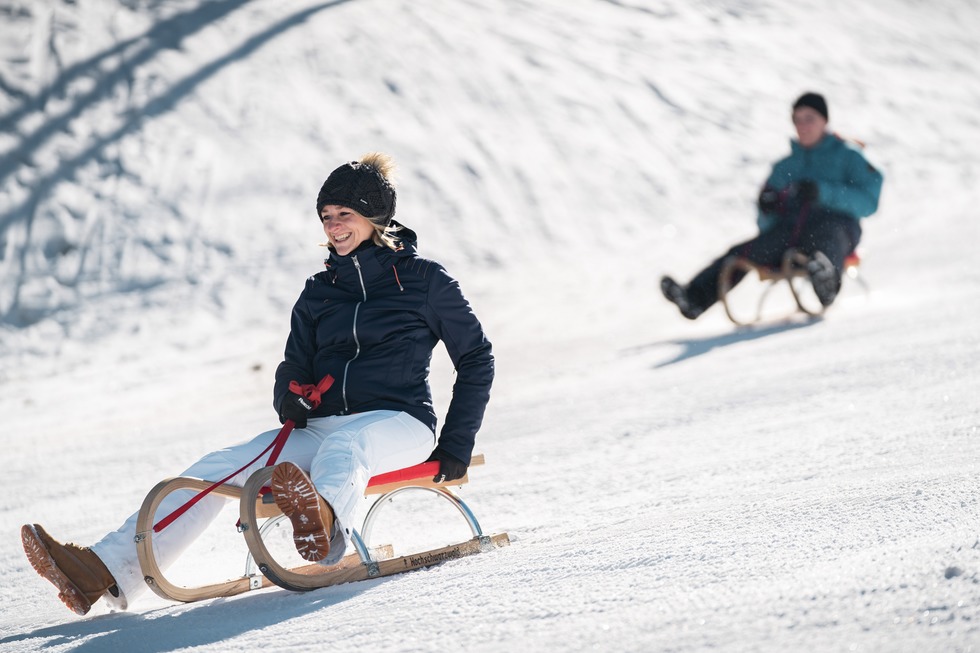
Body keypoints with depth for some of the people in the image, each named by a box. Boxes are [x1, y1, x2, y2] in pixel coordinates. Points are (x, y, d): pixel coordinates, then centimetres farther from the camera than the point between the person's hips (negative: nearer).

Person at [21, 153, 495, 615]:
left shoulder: (423, 279, 4)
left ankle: (324, 521, -80)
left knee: (343, 446, -42)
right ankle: (108, 572, -33)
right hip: (323, 429, 5)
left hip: (399, 423, -5)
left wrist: (455, 446, 0)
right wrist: (291, 397, -6)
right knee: (220, 467, -18)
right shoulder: (318, 292, 18)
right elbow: (295, 368, 20)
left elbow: (476, 359, 7)